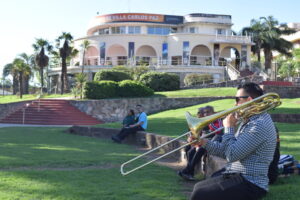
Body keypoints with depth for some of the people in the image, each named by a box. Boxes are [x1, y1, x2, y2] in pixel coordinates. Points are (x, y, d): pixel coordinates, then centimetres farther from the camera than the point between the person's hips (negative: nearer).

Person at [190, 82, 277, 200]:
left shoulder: (259, 124, -20)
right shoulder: (248, 121, 15)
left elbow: (232, 155, -23)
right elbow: (226, 151, 17)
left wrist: (229, 128, -10)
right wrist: (204, 143, 4)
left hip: (250, 184, -10)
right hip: (236, 176, 10)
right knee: (199, 187, 14)